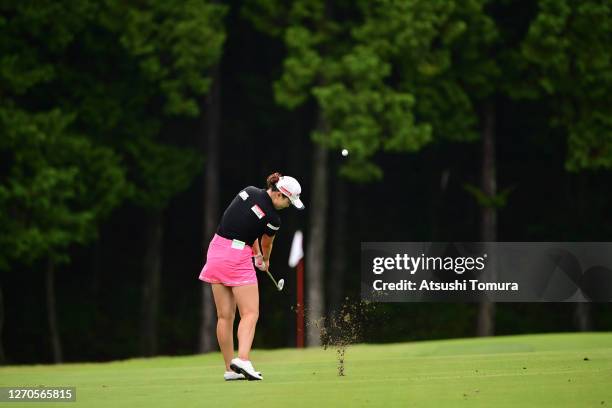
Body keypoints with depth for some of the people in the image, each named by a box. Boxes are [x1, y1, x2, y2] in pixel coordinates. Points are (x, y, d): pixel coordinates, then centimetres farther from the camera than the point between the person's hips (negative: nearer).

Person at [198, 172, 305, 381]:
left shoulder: (248, 192, 5)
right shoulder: (272, 219, -11)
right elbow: (266, 244, 9)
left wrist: (257, 254, 25)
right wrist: (264, 260, 31)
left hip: (216, 251, 7)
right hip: (237, 258, -7)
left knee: (225, 315, 8)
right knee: (250, 314, -5)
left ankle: (230, 369, 10)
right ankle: (242, 359, -25)